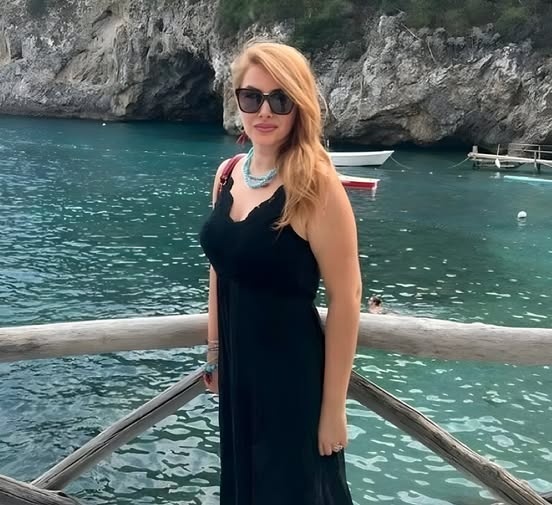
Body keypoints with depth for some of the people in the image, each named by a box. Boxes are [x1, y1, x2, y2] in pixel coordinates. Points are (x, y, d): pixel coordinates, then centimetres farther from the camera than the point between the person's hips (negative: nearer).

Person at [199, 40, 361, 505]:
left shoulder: (315, 184, -19)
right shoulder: (227, 174, 0)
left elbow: (345, 299, -18)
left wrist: (334, 405, -16)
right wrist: (214, 349, 16)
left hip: (294, 373, -6)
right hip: (237, 365, 6)